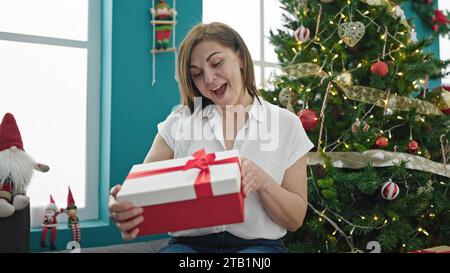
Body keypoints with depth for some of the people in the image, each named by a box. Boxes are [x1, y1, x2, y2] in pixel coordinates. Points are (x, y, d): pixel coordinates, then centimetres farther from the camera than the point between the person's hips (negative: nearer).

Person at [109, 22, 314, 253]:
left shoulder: (286, 124, 6)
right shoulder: (180, 121, 9)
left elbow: (295, 219, 5)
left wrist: (263, 181, -15)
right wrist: (124, 205, -23)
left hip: (257, 244, 0)